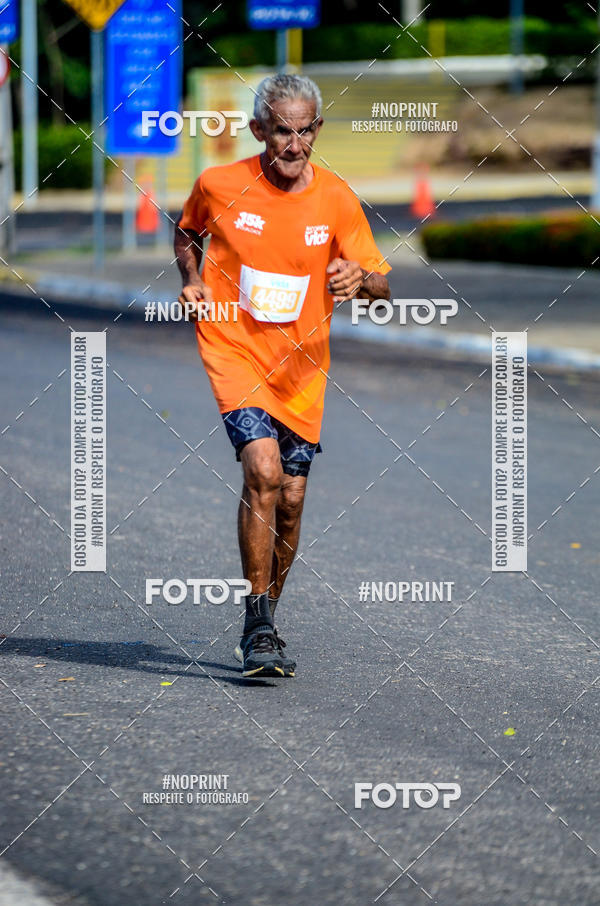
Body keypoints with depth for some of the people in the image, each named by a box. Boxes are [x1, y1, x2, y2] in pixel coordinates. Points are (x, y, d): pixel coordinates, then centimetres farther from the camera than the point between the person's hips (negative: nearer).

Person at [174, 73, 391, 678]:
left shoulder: (336, 198, -5)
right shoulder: (218, 185, -7)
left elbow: (380, 281, -1)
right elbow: (187, 233, 15)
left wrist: (359, 280, -24)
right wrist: (192, 281, -3)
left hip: (302, 363, 3)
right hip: (233, 349, -3)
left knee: (290, 498, 5)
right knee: (263, 471, -21)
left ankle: (264, 623, 28)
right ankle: (259, 631, -16)